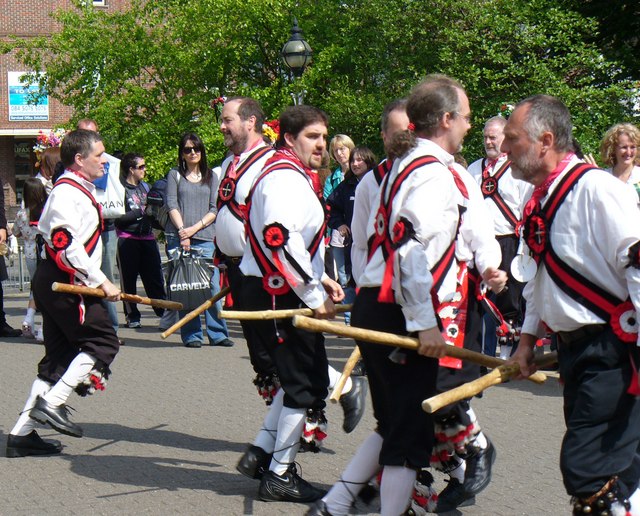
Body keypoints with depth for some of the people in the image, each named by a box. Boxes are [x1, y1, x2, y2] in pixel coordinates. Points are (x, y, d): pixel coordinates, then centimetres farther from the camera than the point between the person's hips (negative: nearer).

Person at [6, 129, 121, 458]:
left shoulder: (80, 190, 17)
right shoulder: (67, 193, -15)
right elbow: (67, 247, -23)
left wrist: (96, 282, 20)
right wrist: (102, 283, -20)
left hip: (55, 284, 10)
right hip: (65, 283, -10)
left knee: (60, 356, 10)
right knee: (103, 341, -8)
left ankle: (22, 433, 10)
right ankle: (53, 404, -9)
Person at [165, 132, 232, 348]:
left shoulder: (210, 177, 15)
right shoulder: (175, 175, 10)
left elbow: (215, 209, 8)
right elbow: (171, 205, 1)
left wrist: (195, 227, -6)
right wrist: (182, 231, -11)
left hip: (205, 238, 1)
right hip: (179, 238, -1)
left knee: (213, 286, -6)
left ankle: (217, 334, 0)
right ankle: (191, 335, 2)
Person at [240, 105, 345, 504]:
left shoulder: (290, 175, 18)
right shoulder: (285, 178, -17)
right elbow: (282, 241, -27)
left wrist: (319, 279, 16)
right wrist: (315, 298, -22)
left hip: (278, 292, 11)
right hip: (279, 297, -11)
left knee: (307, 377, 17)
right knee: (306, 384, -5)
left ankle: (264, 452, 23)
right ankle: (280, 477, 3)